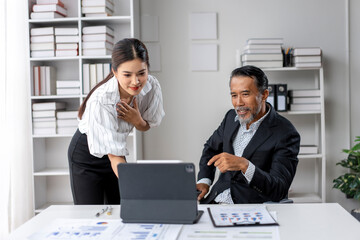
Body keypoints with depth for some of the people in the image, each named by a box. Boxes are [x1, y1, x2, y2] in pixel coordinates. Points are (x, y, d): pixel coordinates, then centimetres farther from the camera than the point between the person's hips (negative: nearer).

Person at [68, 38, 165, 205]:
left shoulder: (152, 86, -20)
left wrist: (137, 120, -25)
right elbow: (115, 157, -35)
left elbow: (146, 126, -1)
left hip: (118, 145, 5)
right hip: (86, 154, -4)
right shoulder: (100, 100, -35)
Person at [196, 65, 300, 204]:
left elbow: (279, 191, -18)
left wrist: (244, 165, -32)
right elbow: (211, 148, 25)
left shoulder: (286, 134, -12)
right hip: (215, 201, 6)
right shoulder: (232, 117, 8)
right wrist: (203, 181, 8)